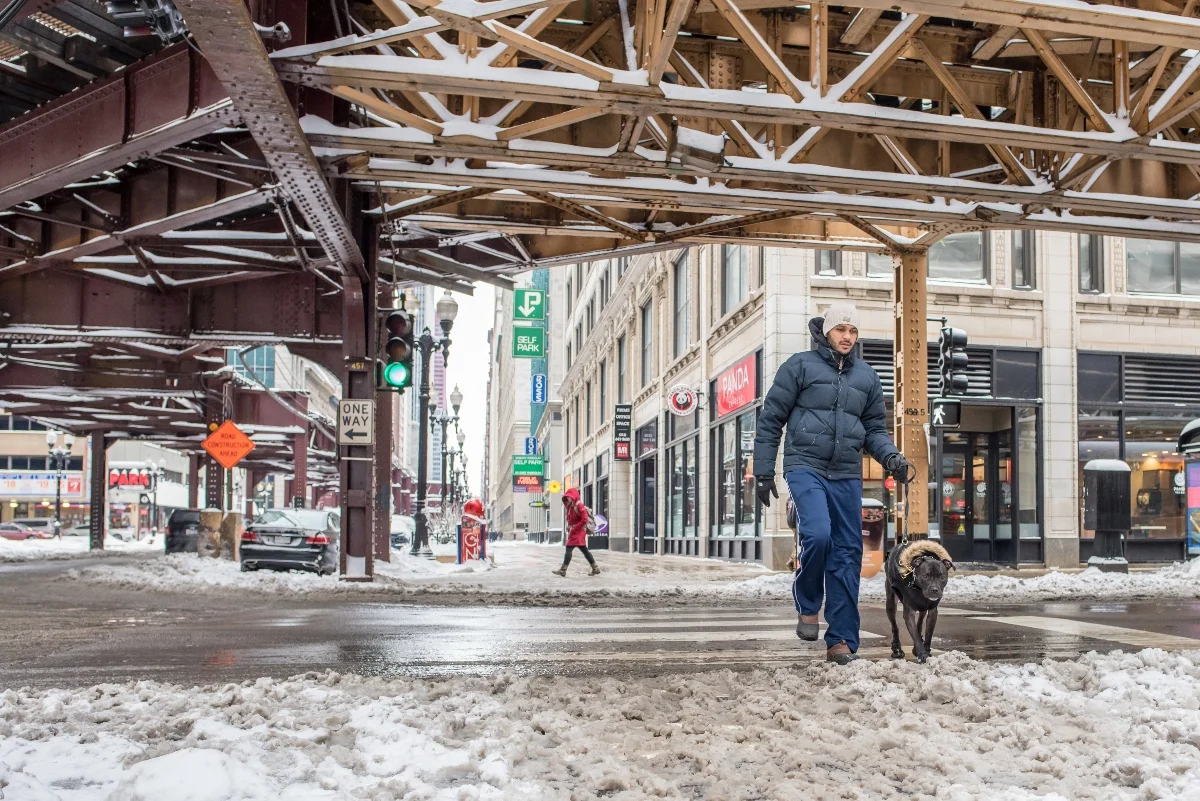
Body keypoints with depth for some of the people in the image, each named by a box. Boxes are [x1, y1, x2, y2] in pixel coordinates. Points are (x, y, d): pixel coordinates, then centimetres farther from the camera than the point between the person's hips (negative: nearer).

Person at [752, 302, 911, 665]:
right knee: (818, 534, -25)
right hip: (805, 467, -4)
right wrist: (763, 472, -1)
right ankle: (807, 605, 3)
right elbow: (770, 420, 2)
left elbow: (875, 429, 18)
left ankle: (842, 640, 8)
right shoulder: (800, 366, 2)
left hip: (847, 475, 5)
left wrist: (890, 457, -3)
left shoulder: (866, 376, 15)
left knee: (847, 553, 2)